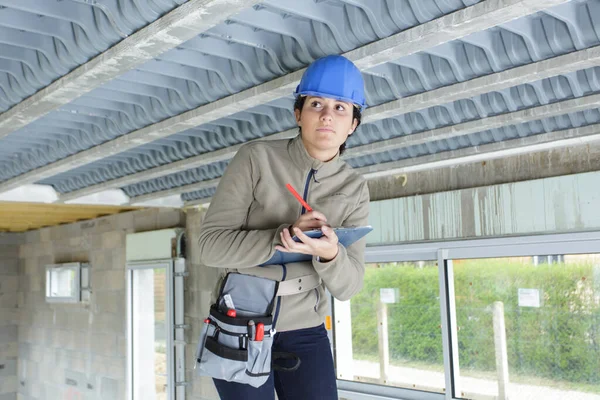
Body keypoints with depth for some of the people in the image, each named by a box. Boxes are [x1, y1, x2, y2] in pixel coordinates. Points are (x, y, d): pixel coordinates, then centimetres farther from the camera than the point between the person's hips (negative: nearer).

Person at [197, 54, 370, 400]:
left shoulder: (354, 189, -4)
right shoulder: (256, 158, -13)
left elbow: (348, 285, -8)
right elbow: (211, 246, -15)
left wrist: (329, 254, -30)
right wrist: (283, 236, -29)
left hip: (305, 334, 3)